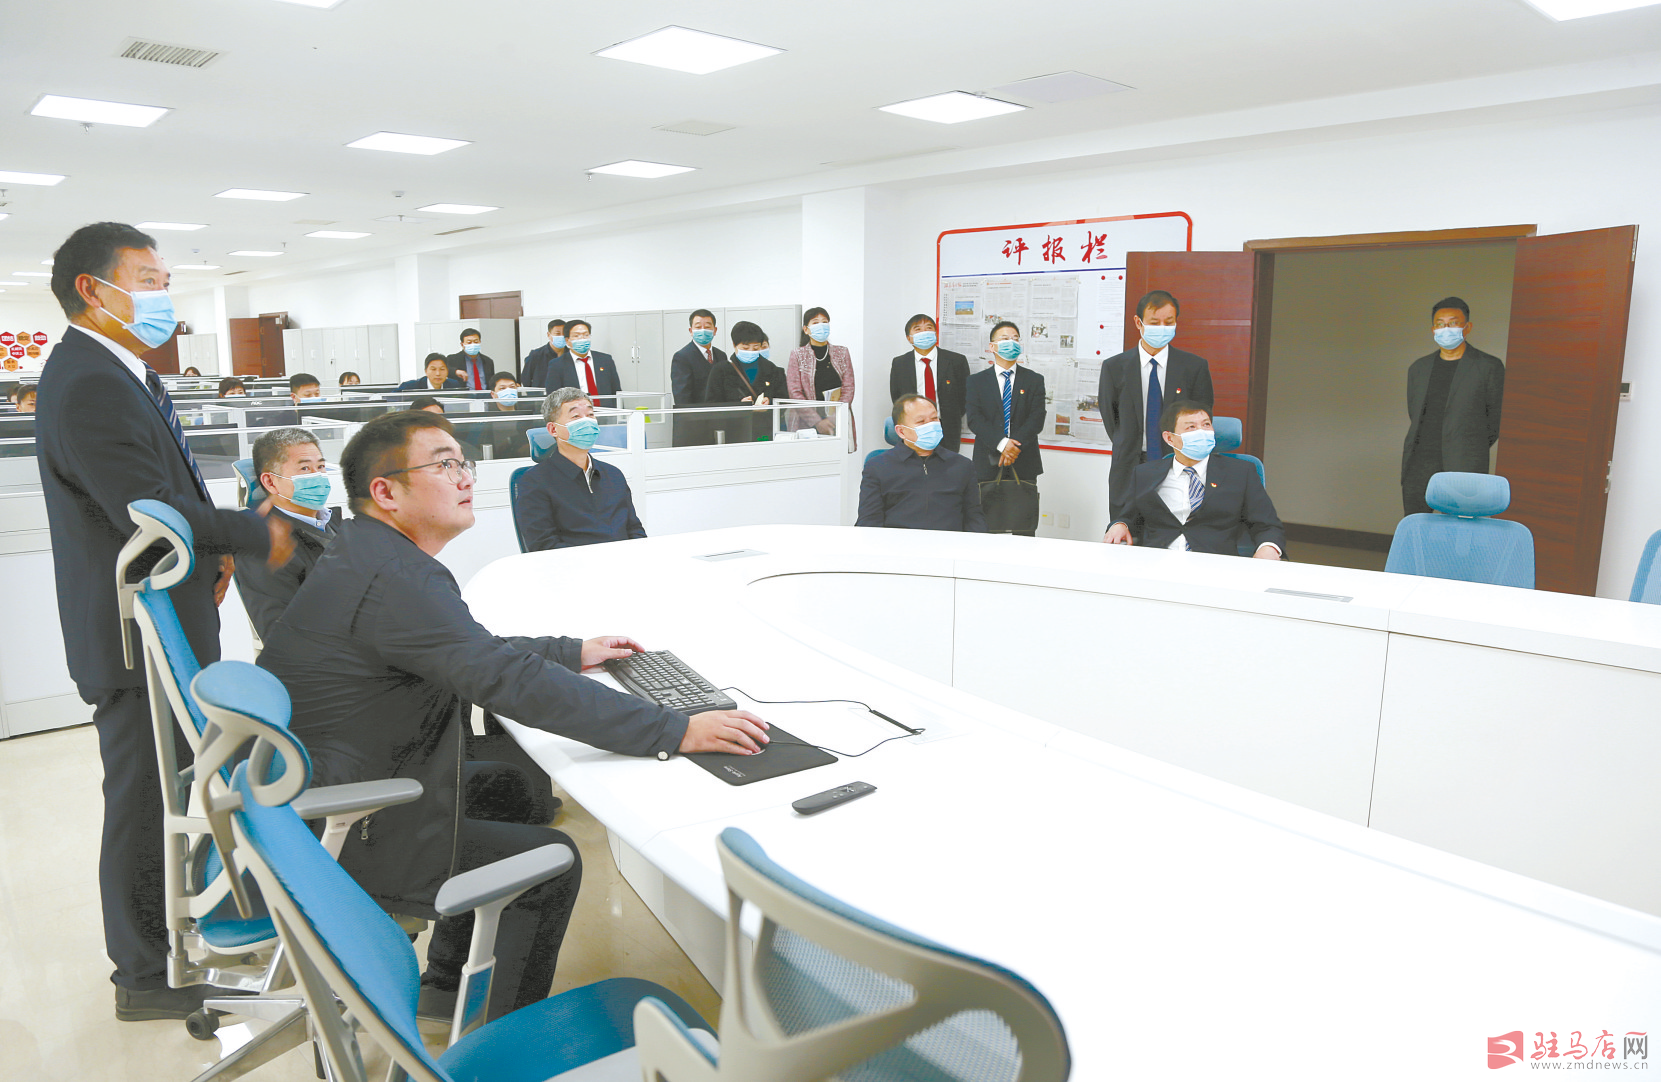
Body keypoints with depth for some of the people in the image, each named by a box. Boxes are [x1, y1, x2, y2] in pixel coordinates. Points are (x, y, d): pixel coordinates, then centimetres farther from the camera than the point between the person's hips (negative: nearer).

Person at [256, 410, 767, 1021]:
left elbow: (474, 649, 19)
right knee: (551, 861, -2)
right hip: (335, 840, -10)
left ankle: (447, 986, 30)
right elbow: (514, 682, -33)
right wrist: (677, 733, -32)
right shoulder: (395, 579, -27)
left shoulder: (370, 555, 6)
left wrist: (574, 652, 19)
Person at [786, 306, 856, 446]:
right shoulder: (797, 355, 4)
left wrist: (834, 419, -10)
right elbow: (794, 392, -3)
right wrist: (817, 422, -13)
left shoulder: (842, 353, 11)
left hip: (838, 422, 2)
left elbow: (848, 388, 5)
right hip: (807, 424, -2)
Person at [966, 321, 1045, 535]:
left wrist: (1015, 446, -15)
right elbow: (974, 419, -4)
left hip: (1024, 464, 1)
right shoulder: (977, 381, 9)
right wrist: (1001, 443, -18)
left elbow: (1037, 419, -1)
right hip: (988, 465, 0)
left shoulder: (1034, 380, 11)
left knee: (1024, 530, -1)